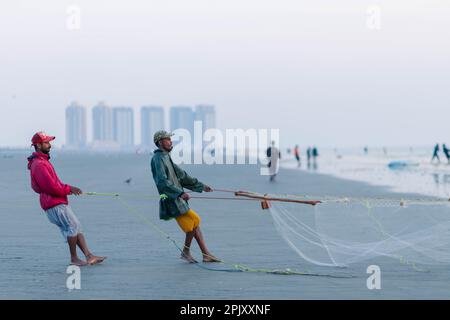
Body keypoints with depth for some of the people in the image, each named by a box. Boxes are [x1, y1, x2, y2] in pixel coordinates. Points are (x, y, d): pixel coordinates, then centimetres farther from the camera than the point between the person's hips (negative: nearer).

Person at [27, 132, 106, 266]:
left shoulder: (43, 161, 18)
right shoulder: (39, 165, -17)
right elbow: (51, 187, -22)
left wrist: (69, 188, 8)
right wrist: (69, 189, -9)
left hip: (60, 203, 10)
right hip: (54, 204, -10)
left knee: (76, 227, 9)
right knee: (73, 226, -8)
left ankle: (89, 256, 8)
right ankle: (74, 258, 1)